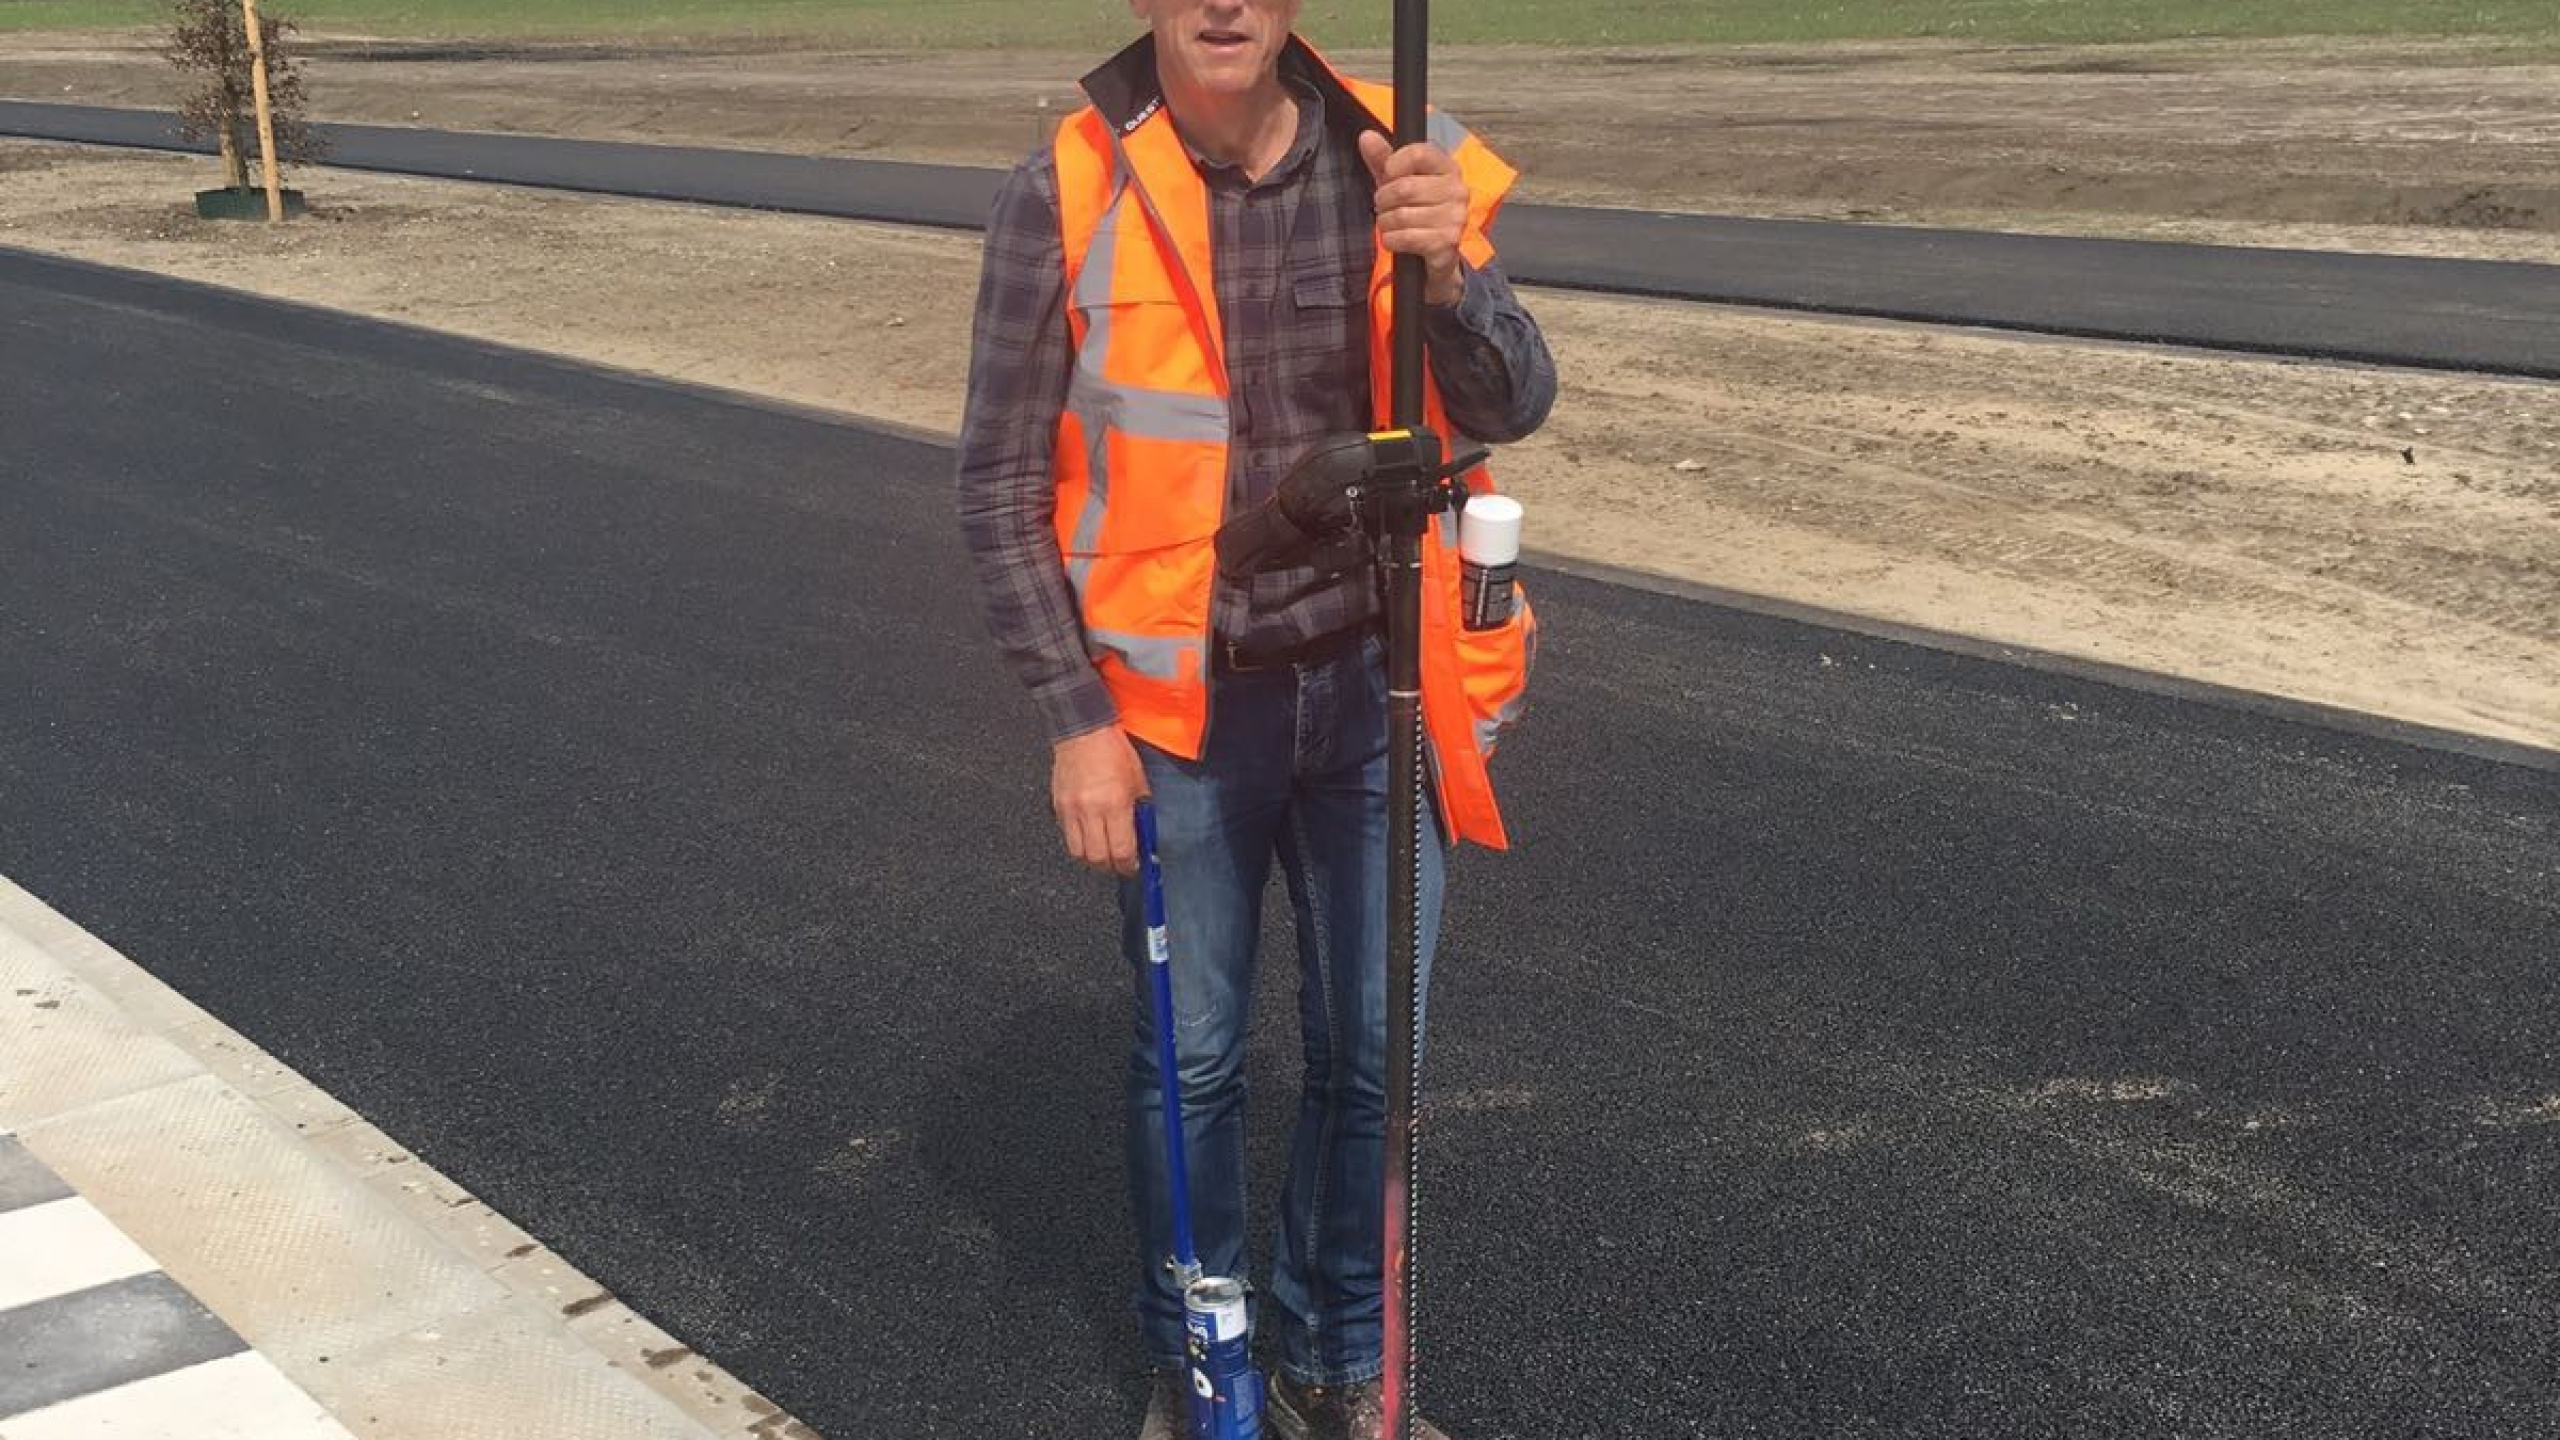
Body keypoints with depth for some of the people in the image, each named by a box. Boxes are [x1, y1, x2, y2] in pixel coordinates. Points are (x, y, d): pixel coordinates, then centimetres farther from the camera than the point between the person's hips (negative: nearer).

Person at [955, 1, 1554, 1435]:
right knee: (1191, 1058, 12)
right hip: (1181, 704, -2)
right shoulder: (1066, 194, -10)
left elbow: (1511, 407, -10)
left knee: (1374, 1056, 11)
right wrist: (1076, 718, -8)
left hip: (1371, 684, 2)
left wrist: (1445, 270, -30)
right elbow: (1003, 485, -4)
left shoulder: (1396, 160, -4)